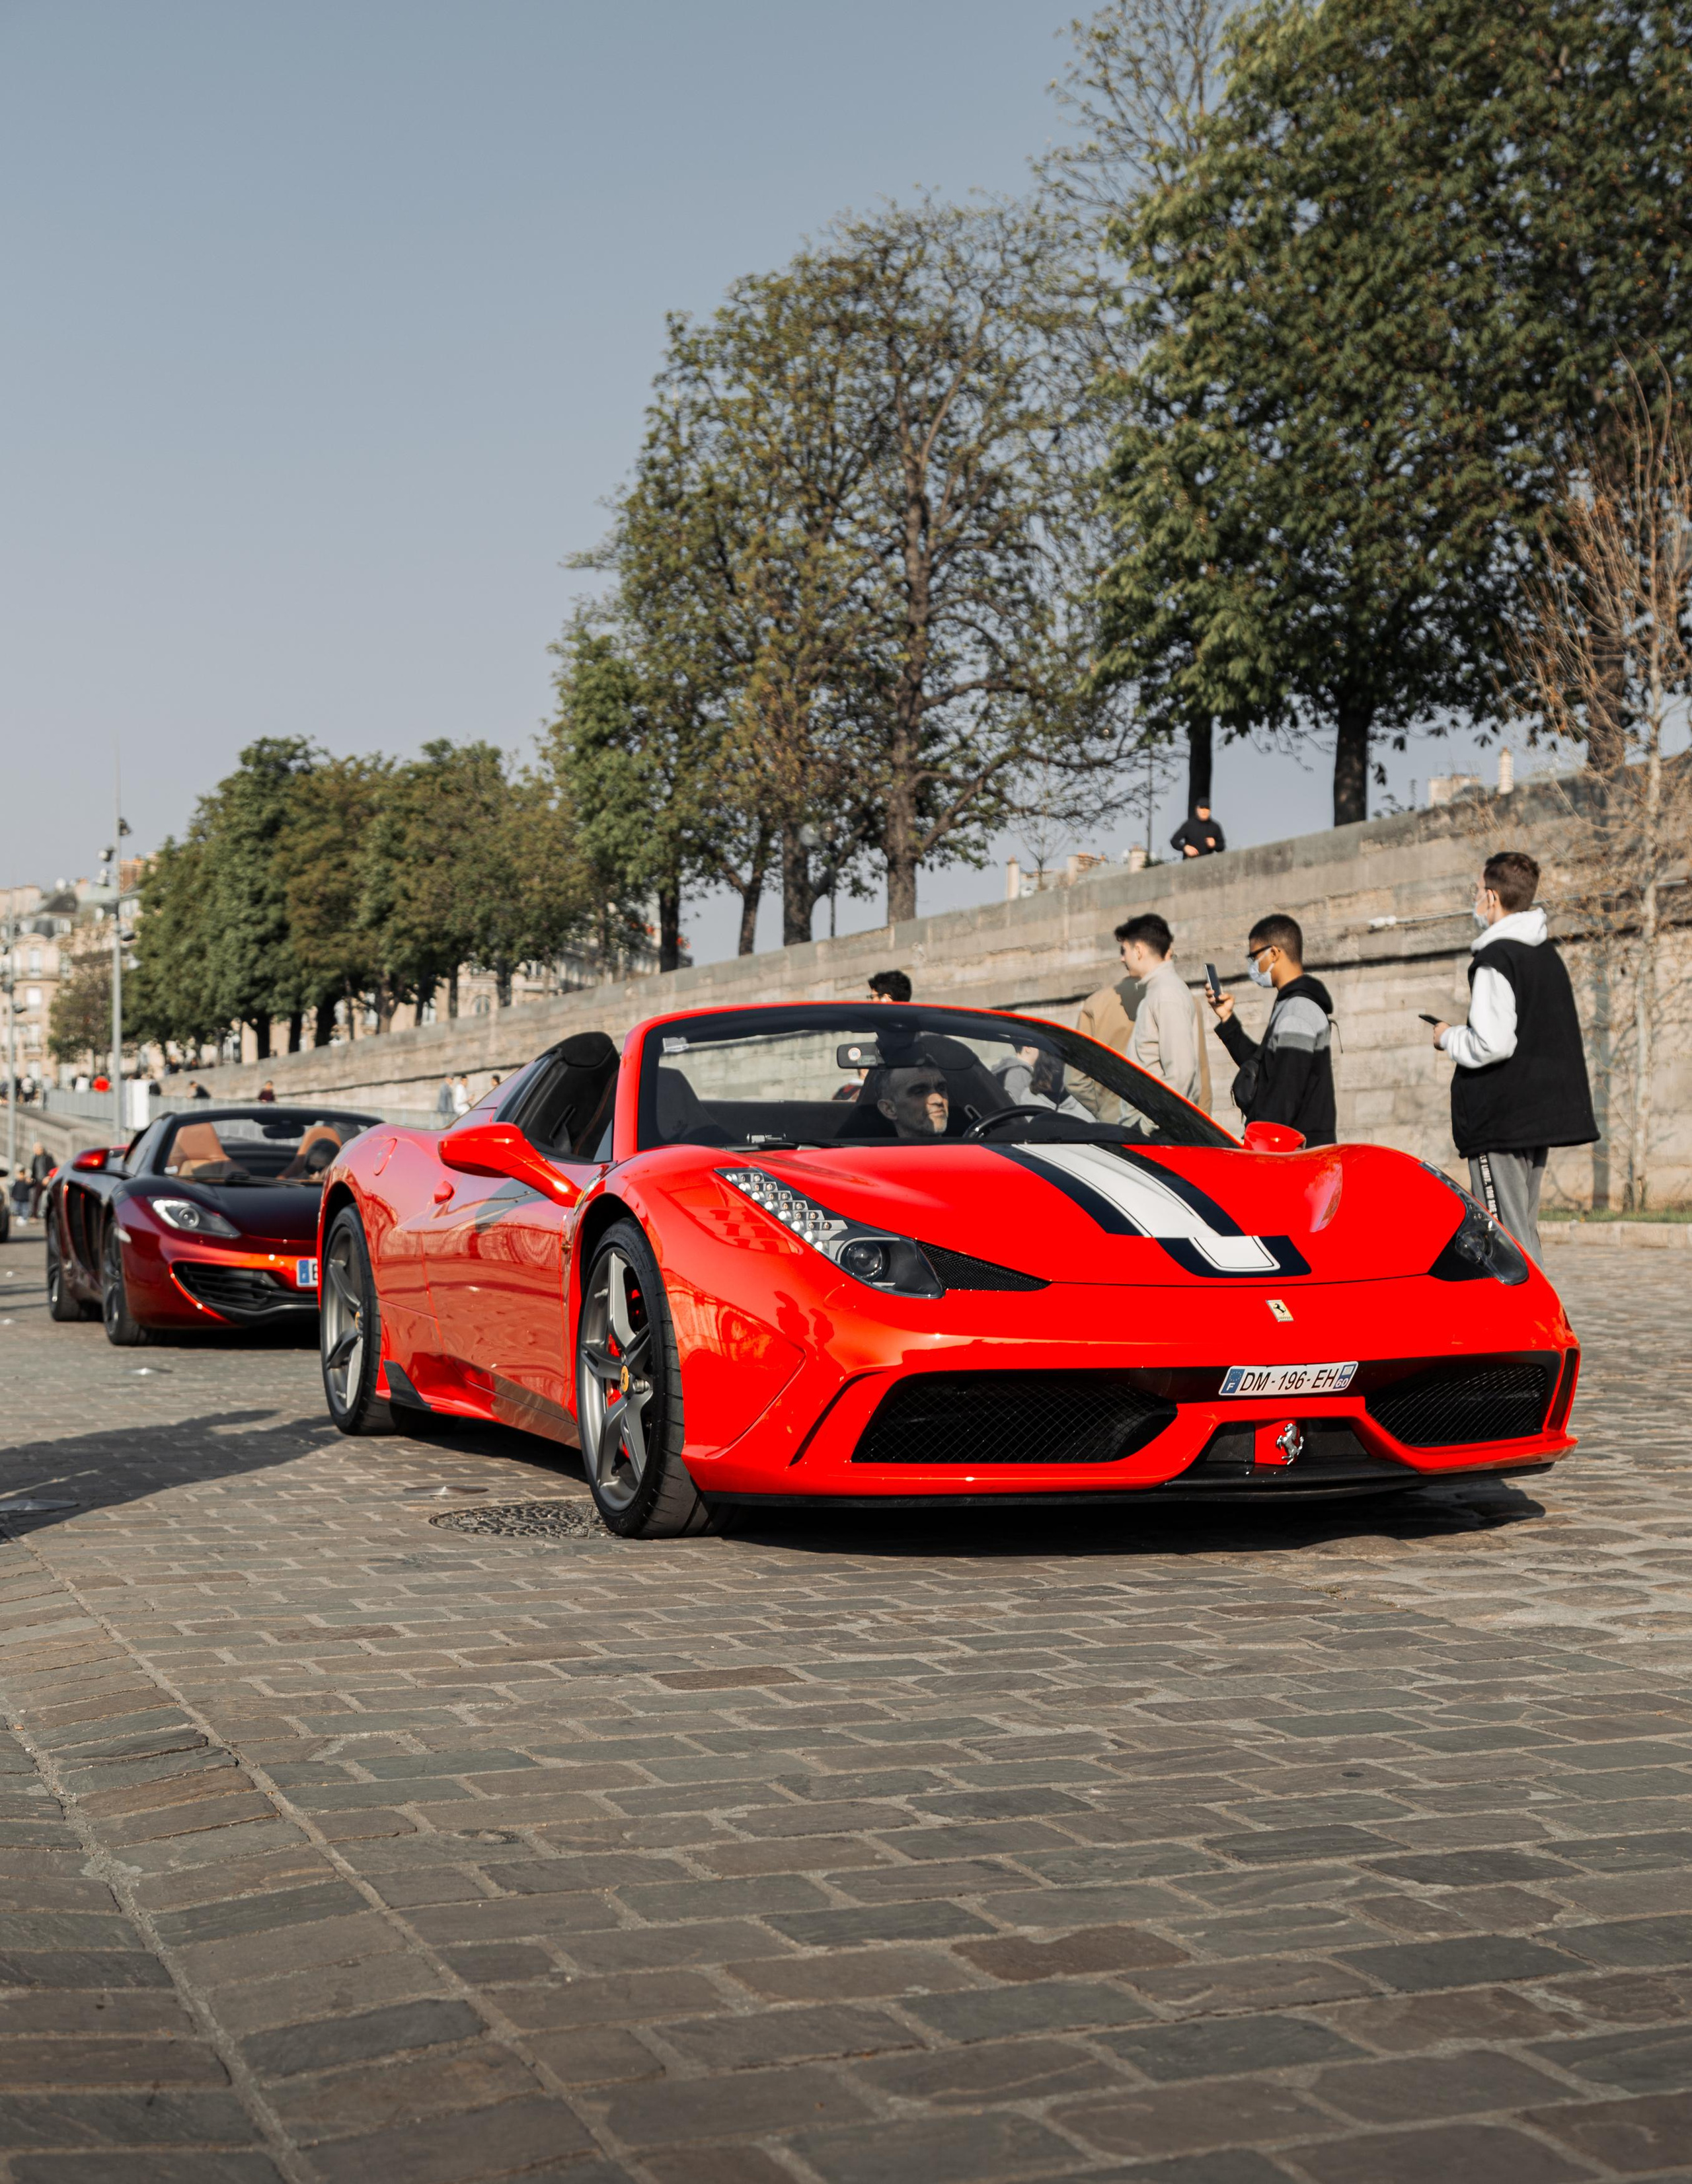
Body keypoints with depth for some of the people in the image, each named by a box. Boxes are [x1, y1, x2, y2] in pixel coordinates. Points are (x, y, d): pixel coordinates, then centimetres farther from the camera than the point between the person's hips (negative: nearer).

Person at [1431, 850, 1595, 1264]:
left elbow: (1492, 1043, -22)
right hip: (1543, 1111, 9)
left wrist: (1449, 1037, -2)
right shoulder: (1548, 955, 14)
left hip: (1500, 1120, -9)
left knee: (1505, 1235, -8)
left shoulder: (1495, 959, -14)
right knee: (1524, 1232, 15)